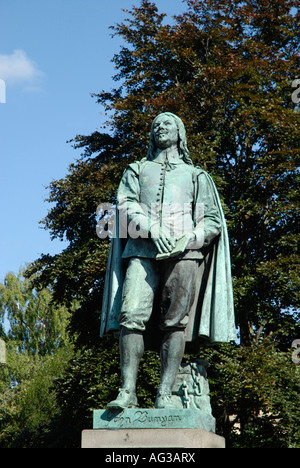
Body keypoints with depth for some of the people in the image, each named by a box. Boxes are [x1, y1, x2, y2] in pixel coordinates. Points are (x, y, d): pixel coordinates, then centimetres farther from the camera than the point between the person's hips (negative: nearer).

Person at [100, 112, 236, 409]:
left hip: (184, 252, 0)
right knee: (131, 315, -17)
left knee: (176, 322, -11)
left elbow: (212, 220, 13)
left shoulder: (196, 175, 24)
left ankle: (164, 395, -14)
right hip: (142, 249, 0)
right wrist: (153, 229, -12)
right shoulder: (137, 170, 27)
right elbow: (126, 204, 8)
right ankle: (128, 391, -20)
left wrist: (188, 239, -8)